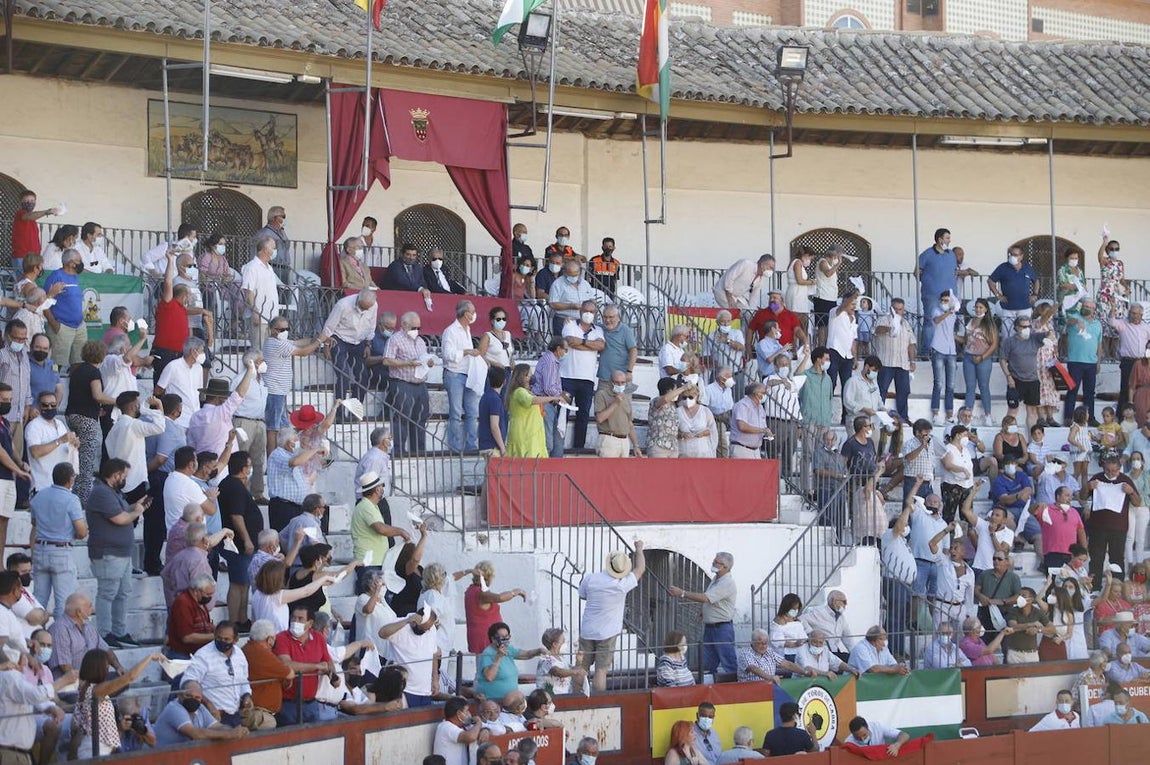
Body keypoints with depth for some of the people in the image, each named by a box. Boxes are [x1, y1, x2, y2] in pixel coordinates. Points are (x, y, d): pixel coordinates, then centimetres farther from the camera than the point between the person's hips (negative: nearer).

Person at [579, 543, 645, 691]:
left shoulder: (590, 579, -9)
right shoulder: (622, 584, -15)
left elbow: (582, 596, 13)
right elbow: (640, 568, 2)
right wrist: (639, 549, 18)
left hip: (587, 631, 3)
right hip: (607, 633, -3)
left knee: (582, 668, 12)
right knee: (601, 670, -1)